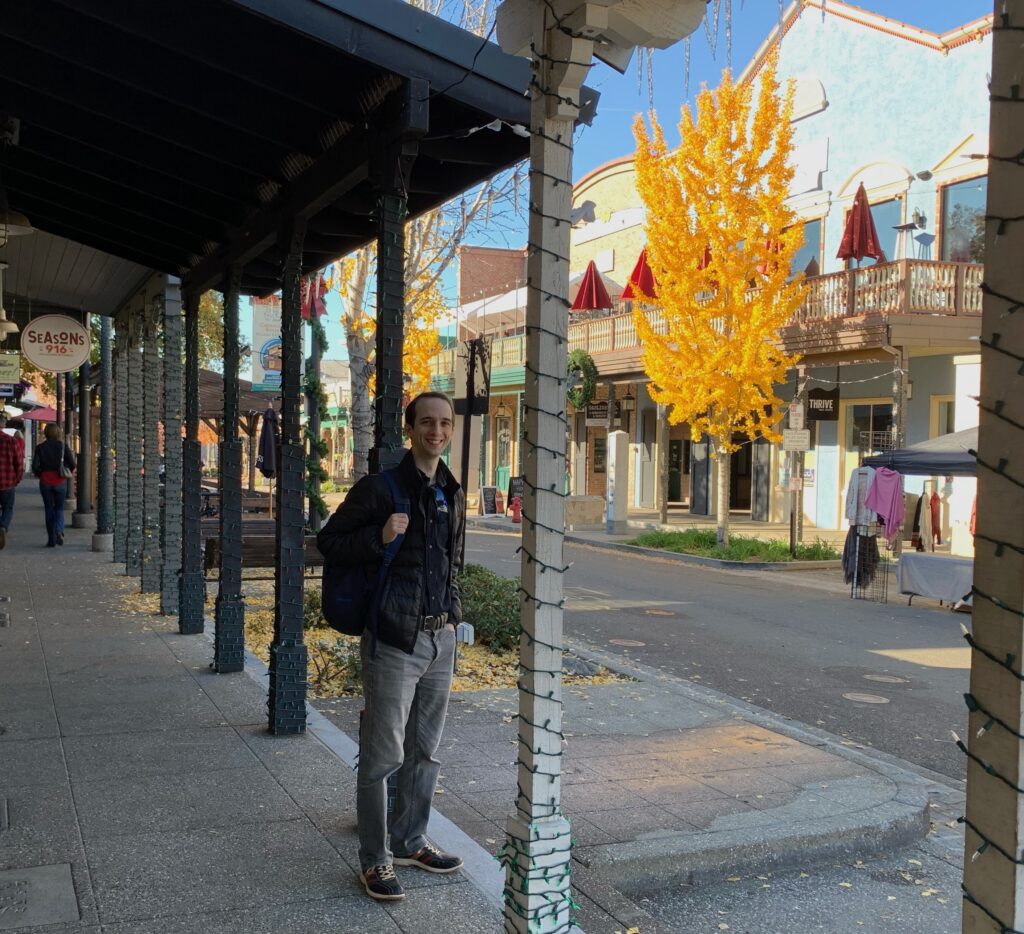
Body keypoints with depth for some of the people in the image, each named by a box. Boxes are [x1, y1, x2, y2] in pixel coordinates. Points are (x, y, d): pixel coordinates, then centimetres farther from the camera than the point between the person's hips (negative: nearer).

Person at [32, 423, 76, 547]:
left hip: (45, 482, 0)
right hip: (60, 482, 0)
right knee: (59, 508, 13)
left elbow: (35, 466, -8)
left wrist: (40, 475, 11)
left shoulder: (40, 448, -2)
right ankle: (59, 531, -13)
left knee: (49, 509, 10)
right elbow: (72, 465, -8)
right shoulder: (63, 446, -3)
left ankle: (51, 539, 8)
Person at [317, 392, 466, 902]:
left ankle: (409, 842, 32)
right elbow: (328, 541, -6)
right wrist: (379, 537, -22)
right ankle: (374, 860, 12)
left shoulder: (454, 494, 11)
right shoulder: (380, 488, -9)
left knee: (424, 752, 17)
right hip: (394, 640, -7)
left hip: (440, 639, 7)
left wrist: (452, 609, 14)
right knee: (383, 756, -1)